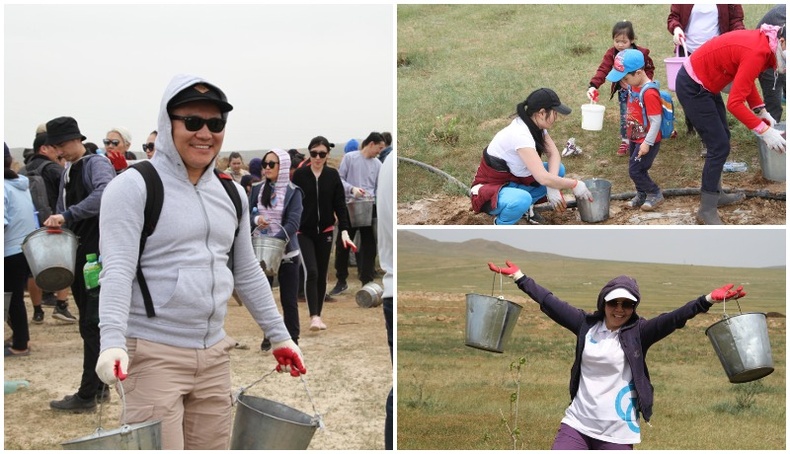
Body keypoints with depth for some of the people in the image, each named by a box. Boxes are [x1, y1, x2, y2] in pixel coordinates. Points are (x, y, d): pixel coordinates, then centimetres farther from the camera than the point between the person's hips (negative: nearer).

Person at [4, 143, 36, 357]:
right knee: (17, 296, 19)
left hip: (11, 251, -8)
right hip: (28, 247, 8)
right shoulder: (22, 181, 9)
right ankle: (21, 338, 27)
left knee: (12, 298, 4)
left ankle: (20, 345, 12)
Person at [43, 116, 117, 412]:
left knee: (92, 325, -5)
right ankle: (98, 386, 22)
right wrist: (56, 225, 5)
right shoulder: (67, 172, 16)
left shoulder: (97, 164, -10)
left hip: (99, 255, -8)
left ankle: (87, 396, 1)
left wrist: (67, 215, -32)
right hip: (79, 256, 8)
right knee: (89, 324, 13)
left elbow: (104, 195, -31)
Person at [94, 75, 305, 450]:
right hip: (153, 355, -6)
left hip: (215, 355, 6)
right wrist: (112, 342, -27)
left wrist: (279, 336, 20)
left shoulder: (232, 194, 14)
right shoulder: (134, 187, -5)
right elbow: (117, 269, -14)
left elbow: (248, 274, 20)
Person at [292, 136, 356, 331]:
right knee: (311, 272, -15)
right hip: (304, 232, -2)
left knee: (322, 275, 9)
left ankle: (318, 315, 22)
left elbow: (340, 205, -1)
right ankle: (314, 317, -17)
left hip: (325, 232, 2)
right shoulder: (299, 174, -6)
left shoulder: (333, 175, -2)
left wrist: (344, 231, -11)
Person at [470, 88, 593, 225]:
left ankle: (526, 207, 12)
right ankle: (500, 224, -7)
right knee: (522, 199, -39)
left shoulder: (535, 125, -4)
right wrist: (575, 185, -23)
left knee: (558, 169, -2)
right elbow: (543, 178, -36)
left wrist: (552, 186, -21)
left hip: (514, 181, 9)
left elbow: (553, 153, -3)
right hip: (490, 190, -9)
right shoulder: (520, 135, -31)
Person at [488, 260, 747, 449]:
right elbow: (551, 303, 9)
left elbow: (672, 319, -17)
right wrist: (518, 276, 12)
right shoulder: (587, 325, 4)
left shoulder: (638, 333, -4)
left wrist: (708, 300, -32)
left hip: (616, 433, -2)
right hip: (577, 424, 3)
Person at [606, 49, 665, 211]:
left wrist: (647, 143, -22)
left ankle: (655, 194, 13)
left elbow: (656, 121, -24)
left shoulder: (649, 93, -27)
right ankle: (642, 195, 33)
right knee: (635, 169, 16)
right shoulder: (634, 86, 1)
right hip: (635, 137, 9)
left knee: (636, 170, -4)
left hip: (647, 141, -9)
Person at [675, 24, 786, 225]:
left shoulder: (761, 43, 0)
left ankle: (714, 193, 32)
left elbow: (745, 80, 13)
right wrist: (764, 130, -27)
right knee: (719, 146, -6)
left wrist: (761, 110, 3)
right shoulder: (758, 53, -28)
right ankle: (707, 210, 1)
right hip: (692, 87, -10)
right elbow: (734, 103, -28)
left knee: (721, 138, 18)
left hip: (704, 82, 10)